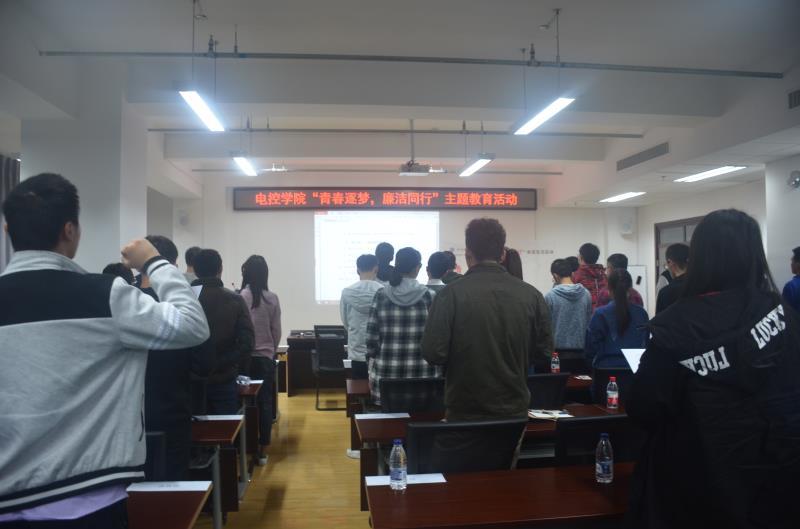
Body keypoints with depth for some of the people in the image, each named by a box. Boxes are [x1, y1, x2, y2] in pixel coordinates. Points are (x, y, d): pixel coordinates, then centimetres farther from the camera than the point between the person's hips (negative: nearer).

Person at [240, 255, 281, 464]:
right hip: (266, 357, 2)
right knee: (265, 402, 8)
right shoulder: (272, 298, -1)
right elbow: (277, 331, 4)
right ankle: (263, 450, 15)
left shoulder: (240, 297, -10)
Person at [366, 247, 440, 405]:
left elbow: (372, 336, 1)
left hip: (387, 373, 1)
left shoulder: (381, 296, 0)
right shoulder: (429, 297, -3)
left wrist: (371, 371, 9)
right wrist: (438, 372, 7)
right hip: (422, 374, -1)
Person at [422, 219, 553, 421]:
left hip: (465, 411, -2)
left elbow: (433, 352, -15)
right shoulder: (531, 294, -6)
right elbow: (545, 351, 2)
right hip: (515, 411, 3)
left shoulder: (451, 294, -15)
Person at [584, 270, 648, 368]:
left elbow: (591, 345, -6)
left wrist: (592, 363, 12)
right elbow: (646, 343, 9)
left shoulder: (600, 314, -11)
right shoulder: (642, 313, -2)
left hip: (607, 367, -3)